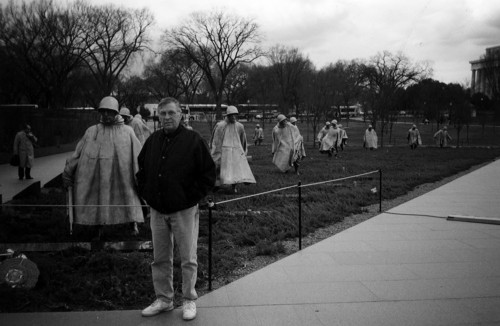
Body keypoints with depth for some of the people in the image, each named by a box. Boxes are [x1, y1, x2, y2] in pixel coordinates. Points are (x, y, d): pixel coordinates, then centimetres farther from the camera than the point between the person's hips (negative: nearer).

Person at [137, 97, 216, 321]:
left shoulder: (193, 140, -8)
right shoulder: (152, 140, 7)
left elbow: (208, 174, -6)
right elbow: (141, 169, 21)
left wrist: (194, 197, -10)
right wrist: (145, 192, 10)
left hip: (184, 210, -5)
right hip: (157, 210, 5)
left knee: (188, 259, 3)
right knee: (160, 259, 13)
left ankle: (189, 301, 18)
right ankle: (163, 299, 27)